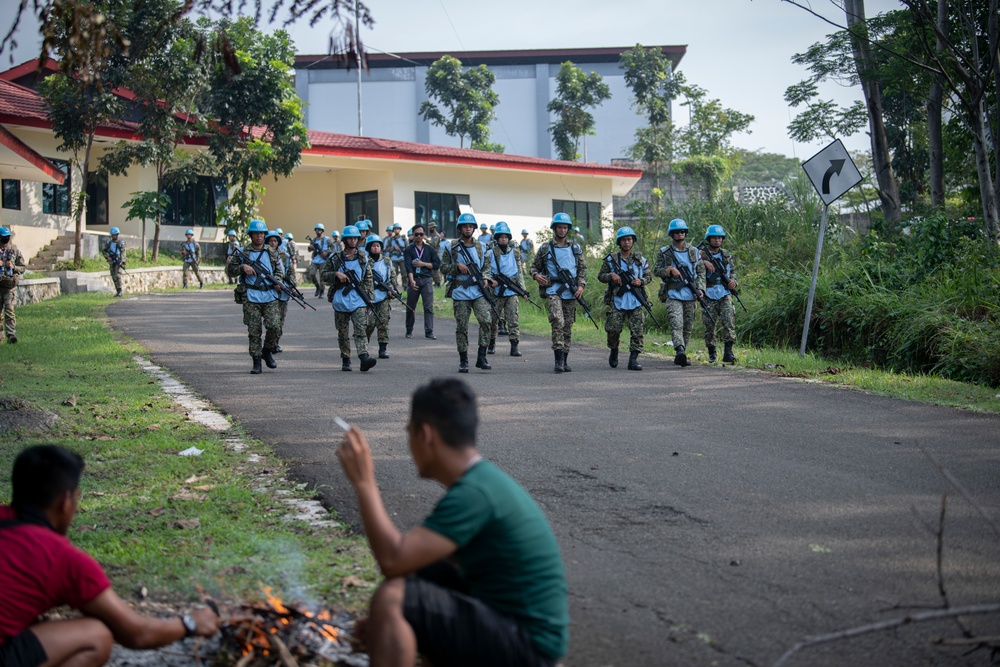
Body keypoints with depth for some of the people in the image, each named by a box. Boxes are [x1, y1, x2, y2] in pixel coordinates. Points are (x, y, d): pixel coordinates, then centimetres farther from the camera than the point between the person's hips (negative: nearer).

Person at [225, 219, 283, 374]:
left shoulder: (272, 252, 11)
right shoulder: (242, 253, 6)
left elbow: (280, 271, 17)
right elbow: (229, 270, 8)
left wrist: (276, 281, -5)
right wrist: (243, 267, -9)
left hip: (270, 296, 1)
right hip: (251, 297, -1)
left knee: (274, 327, -11)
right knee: (254, 331, -1)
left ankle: (267, 351, 16)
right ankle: (257, 363, 5)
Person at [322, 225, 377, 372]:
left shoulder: (363, 258, 8)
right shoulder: (335, 258, 4)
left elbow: (368, 278, 11)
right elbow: (324, 275, 6)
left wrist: (369, 298, 5)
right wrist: (337, 274, -12)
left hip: (358, 301, -1)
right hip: (340, 300, 1)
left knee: (361, 330, -14)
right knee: (342, 332, 9)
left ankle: (364, 359, -25)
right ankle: (345, 360, 20)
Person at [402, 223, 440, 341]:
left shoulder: (430, 249, 10)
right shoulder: (408, 250, 3)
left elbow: (437, 264, 5)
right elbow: (408, 266, -11)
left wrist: (423, 264, -8)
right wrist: (412, 280, -26)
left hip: (427, 279, 1)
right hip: (414, 279, -1)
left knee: (429, 307, -8)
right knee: (410, 308, 8)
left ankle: (429, 332, -9)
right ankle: (409, 331, 23)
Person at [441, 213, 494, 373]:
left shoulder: (481, 247, 10)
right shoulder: (452, 248, 3)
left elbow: (486, 267, 15)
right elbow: (443, 268, 4)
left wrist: (486, 279, -4)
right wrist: (457, 266, -12)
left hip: (478, 291, 1)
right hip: (460, 292, -1)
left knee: (486, 320, -15)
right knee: (461, 327, 2)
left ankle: (481, 357, -7)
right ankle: (463, 361, 12)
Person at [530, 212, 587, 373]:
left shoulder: (576, 248, 13)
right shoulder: (545, 249, 7)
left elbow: (582, 269, 14)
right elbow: (534, 266, 15)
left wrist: (581, 285, -1)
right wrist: (536, 275, -7)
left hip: (570, 293, 3)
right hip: (552, 291, -3)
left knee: (568, 327, 7)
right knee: (558, 322, -20)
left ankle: (564, 360, 16)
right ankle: (558, 360, -20)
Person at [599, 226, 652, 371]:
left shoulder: (640, 260, 10)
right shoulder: (611, 260, 5)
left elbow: (649, 276, 17)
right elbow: (600, 276, 9)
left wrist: (641, 281, -4)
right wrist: (611, 275, -11)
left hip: (636, 301, 1)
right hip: (617, 300, -1)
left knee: (637, 331, -7)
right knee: (614, 329, -4)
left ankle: (633, 359, -3)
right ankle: (614, 352, 23)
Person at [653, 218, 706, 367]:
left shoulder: (694, 251, 12)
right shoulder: (665, 252, 5)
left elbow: (701, 272, 11)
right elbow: (656, 270, 6)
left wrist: (700, 289, -3)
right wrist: (670, 270, -12)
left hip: (690, 294, 3)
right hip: (673, 294, -3)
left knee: (688, 326, 6)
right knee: (676, 323, -20)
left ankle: (681, 356, 16)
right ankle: (680, 351, -35)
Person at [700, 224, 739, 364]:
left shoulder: (727, 255, 14)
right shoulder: (701, 254, 1)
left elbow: (733, 270, 23)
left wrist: (733, 281, 4)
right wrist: (704, 262, -25)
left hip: (725, 295, 2)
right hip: (709, 296, -2)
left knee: (729, 322, -13)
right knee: (709, 326, 2)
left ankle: (728, 352, -13)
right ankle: (712, 352, 17)